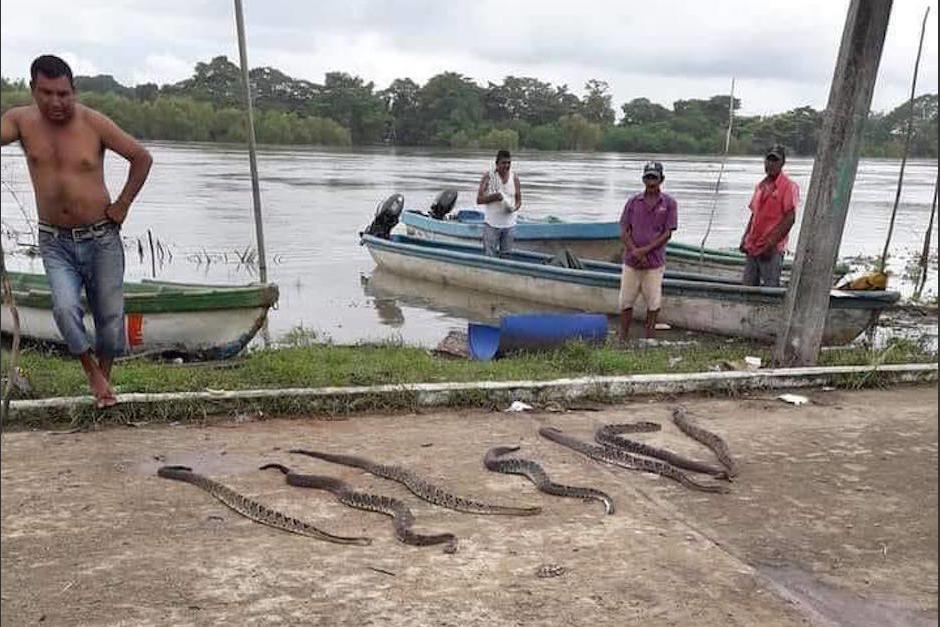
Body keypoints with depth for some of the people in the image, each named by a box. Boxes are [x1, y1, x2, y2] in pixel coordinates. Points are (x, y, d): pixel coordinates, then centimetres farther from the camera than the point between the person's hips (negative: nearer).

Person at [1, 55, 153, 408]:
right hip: (54, 242, 1)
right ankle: (91, 369, 8)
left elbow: (142, 158, -2)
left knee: (110, 318, 5)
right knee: (65, 309, -20)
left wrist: (122, 205, -3)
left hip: (101, 238, -1)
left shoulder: (93, 122, -8)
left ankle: (104, 379, 32)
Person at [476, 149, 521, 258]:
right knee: (489, 256, -1)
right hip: (492, 224, -2)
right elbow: (479, 200, -6)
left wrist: (514, 208, -16)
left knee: (506, 256, 8)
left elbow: (519, 200, 7)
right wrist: (494, 197, -23)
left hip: (509, 224, 3)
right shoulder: (488, 177, -5)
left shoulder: (514, 177, 3)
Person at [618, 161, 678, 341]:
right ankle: (623, 339, 17)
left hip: (655, 262, -1)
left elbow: (667, 234, -4)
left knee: (654, 303, 3)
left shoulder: (669, 203, 0)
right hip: (631, 261, 2)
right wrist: (635, 252, -12)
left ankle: (649, 339, 17)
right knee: (626, 301, 6)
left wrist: (645, 250, -12)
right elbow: (624, 231, 2)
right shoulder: (633, 201, 4)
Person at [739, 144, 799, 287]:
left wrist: (770, 244, -18)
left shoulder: (789, 186, -7)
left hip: (772, 249, -7)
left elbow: (790, 218, -13)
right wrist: (745, 239, 9)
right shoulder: (760, 186, 16)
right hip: (752, 247, 7)